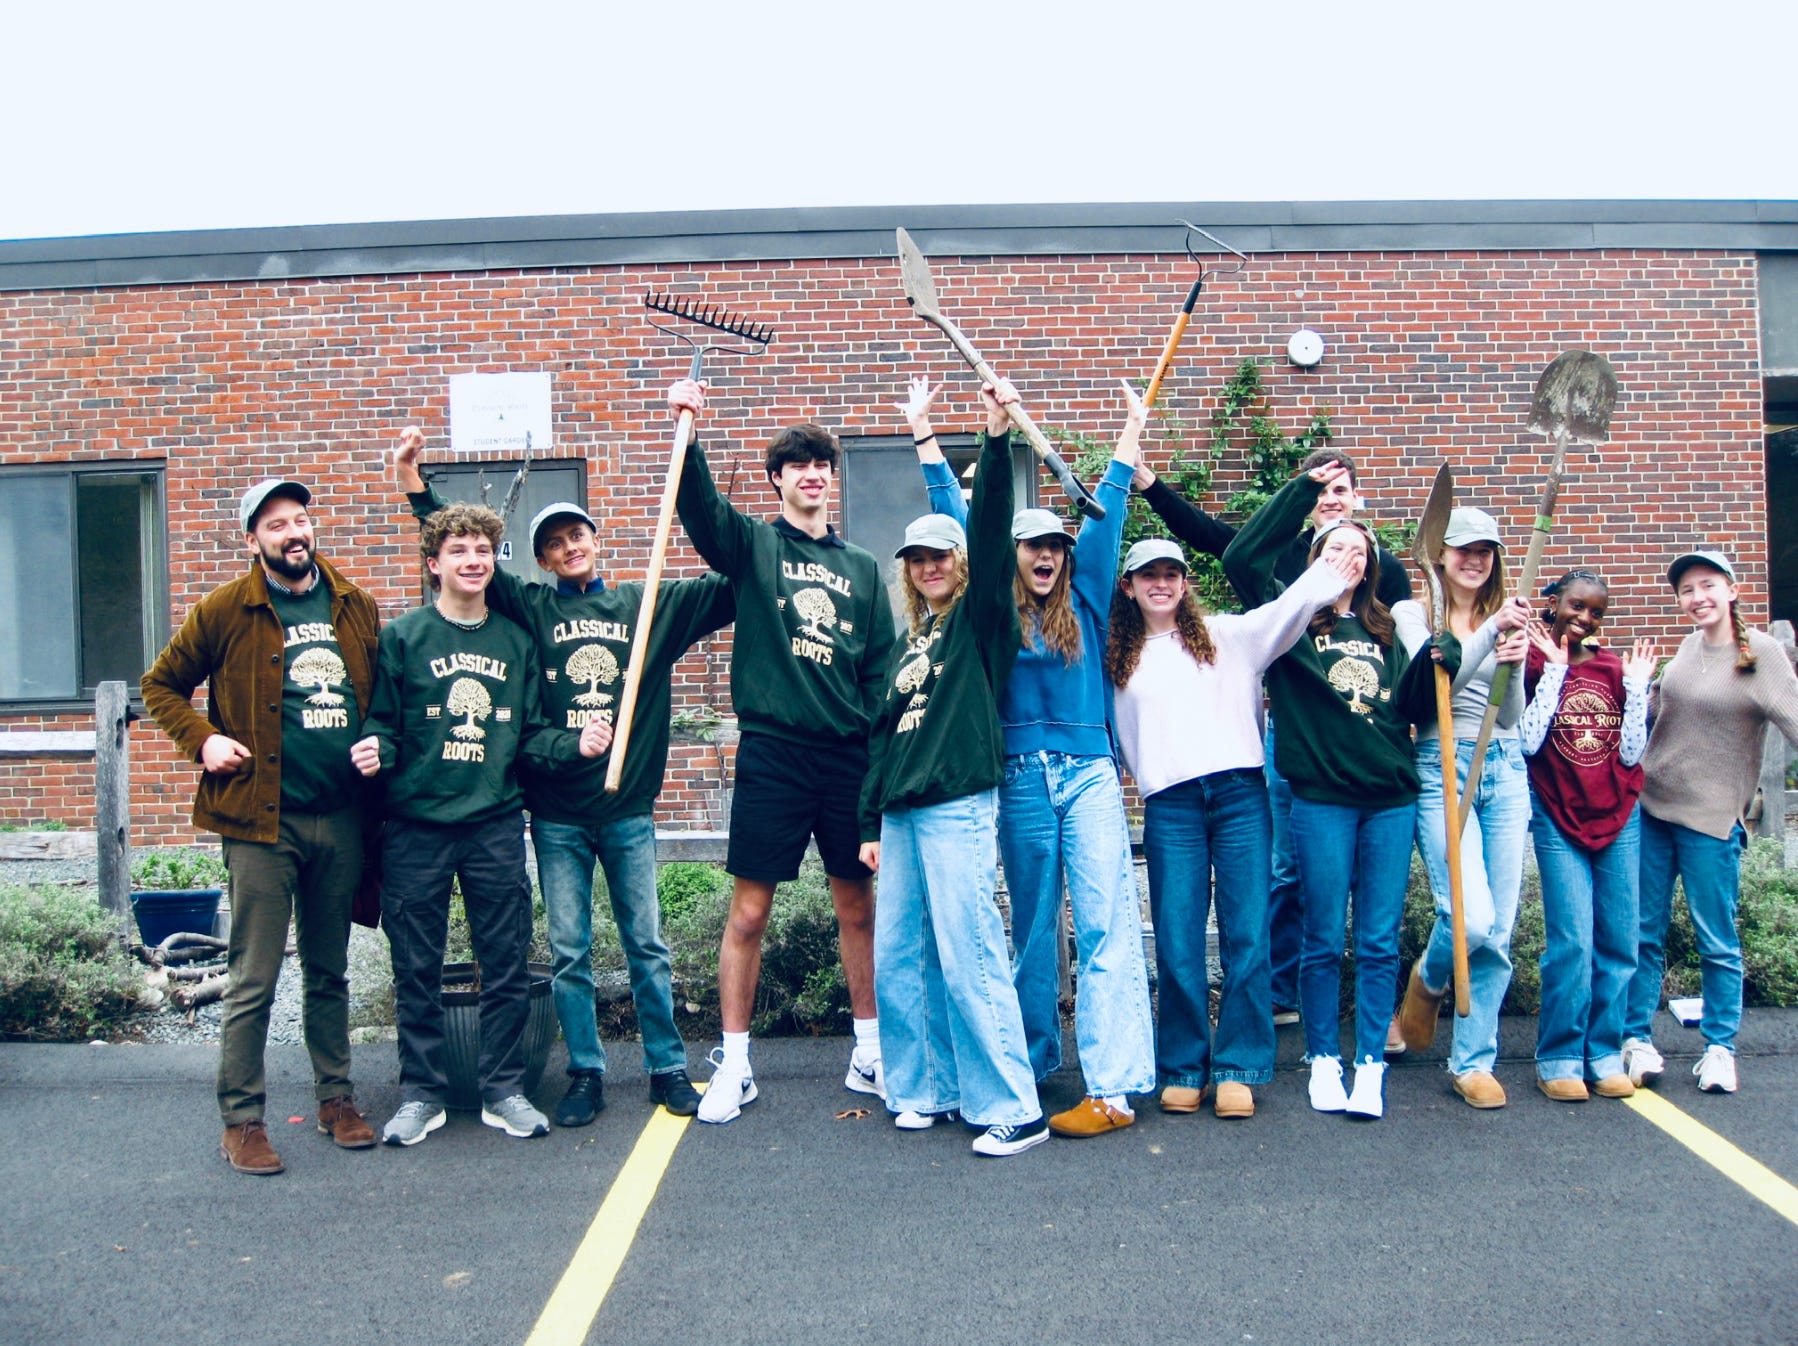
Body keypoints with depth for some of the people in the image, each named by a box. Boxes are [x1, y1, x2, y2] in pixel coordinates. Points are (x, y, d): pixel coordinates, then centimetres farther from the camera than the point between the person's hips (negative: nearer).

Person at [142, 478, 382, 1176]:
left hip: (342, 820, 3)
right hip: (262, 819, -3)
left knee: (330, 972, 15)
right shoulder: (225, 611, -2)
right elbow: (161, 684, 7)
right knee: (254, 981, 1)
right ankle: (241, 1120, 13)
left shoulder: (357, 609, 8)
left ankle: (336, 1098, 27)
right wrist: (202, 741, -7)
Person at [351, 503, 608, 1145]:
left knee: (507, 963, 5)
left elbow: (530, 733, 9)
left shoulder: (517, 641, 9)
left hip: (496, 826, 2)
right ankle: (421, 1092, 20)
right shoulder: (401, 637, 1)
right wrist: (374, 751, -21)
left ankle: (504, 1090, 18)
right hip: (415, 826, -2)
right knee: (417, 967, 6)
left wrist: (574, 744, -8)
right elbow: (381, 724, 0)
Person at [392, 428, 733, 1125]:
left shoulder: (648, 604, 6)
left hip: (630, 810, 0)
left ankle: (668, 1068, 19)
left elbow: (732, 587, 1)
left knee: (647, 947, 7)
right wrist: (417, 490, -11)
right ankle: (585, 1075, 19)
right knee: (568, 953, 7)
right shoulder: (531, 608, 5)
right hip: (556, 813, 1)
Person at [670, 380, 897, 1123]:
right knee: (749, 911, -1)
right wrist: (688, 433, -29)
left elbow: (882, 667, 12)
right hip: (772, 751, -3)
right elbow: (700, 507, -13)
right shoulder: (753, 545, 7)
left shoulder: (863, 567, 14)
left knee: (858, 905, 10)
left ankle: (871, 1053, 24)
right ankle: (733, 1064, 12)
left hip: (849, 756, 3)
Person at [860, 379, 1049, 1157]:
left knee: (968, 958, -9)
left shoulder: (980, 618, 2)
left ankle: (1012, 1110, -3)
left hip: (958, 806, -8)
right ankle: (926, 1089, 22)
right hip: (902, 813, 8)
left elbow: (990, 528, -13)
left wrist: (997, 439, -23)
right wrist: (871, 821, 17)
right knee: (897, 959, 9)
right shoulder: (908, 640, 20)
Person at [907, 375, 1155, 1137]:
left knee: (1107, 923, -9)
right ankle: (1033, 1062, 23)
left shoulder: (1084, 603, 9)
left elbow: (1107, 516, 11)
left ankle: (1113, 1087, -12)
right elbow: (957, 519, 9)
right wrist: (925, 439, 12)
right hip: (1020, 779, 1)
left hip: (1089, 773, -1)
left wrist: (1131, 434, 14)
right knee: (1031, 927, 10)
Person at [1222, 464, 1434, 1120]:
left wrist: (1436, 663, -5)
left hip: (1391, 796, 4)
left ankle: (1370, 1065, 14)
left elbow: (1409, 706, 13)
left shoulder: (1383, 630, 16)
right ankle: (1324, 1060, 17)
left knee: (1380, 941, 5)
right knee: (1324, 939, 4)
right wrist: (1303, 490, -9)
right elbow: (1241, 558, -11)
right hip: (1322, 799, -3)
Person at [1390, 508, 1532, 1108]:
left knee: (1498, 930, 3)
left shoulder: (1506, 617, 14)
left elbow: (1512, 715, 8)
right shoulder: (1412, 614, 2)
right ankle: (1427, 982, 18)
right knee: (1471, 918, -17)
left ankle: (1474, 1061, 16)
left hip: (1505, 770, 5)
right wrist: (1489, 633, -23)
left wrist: (1513, 664, -12)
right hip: (1441, 769, -4)